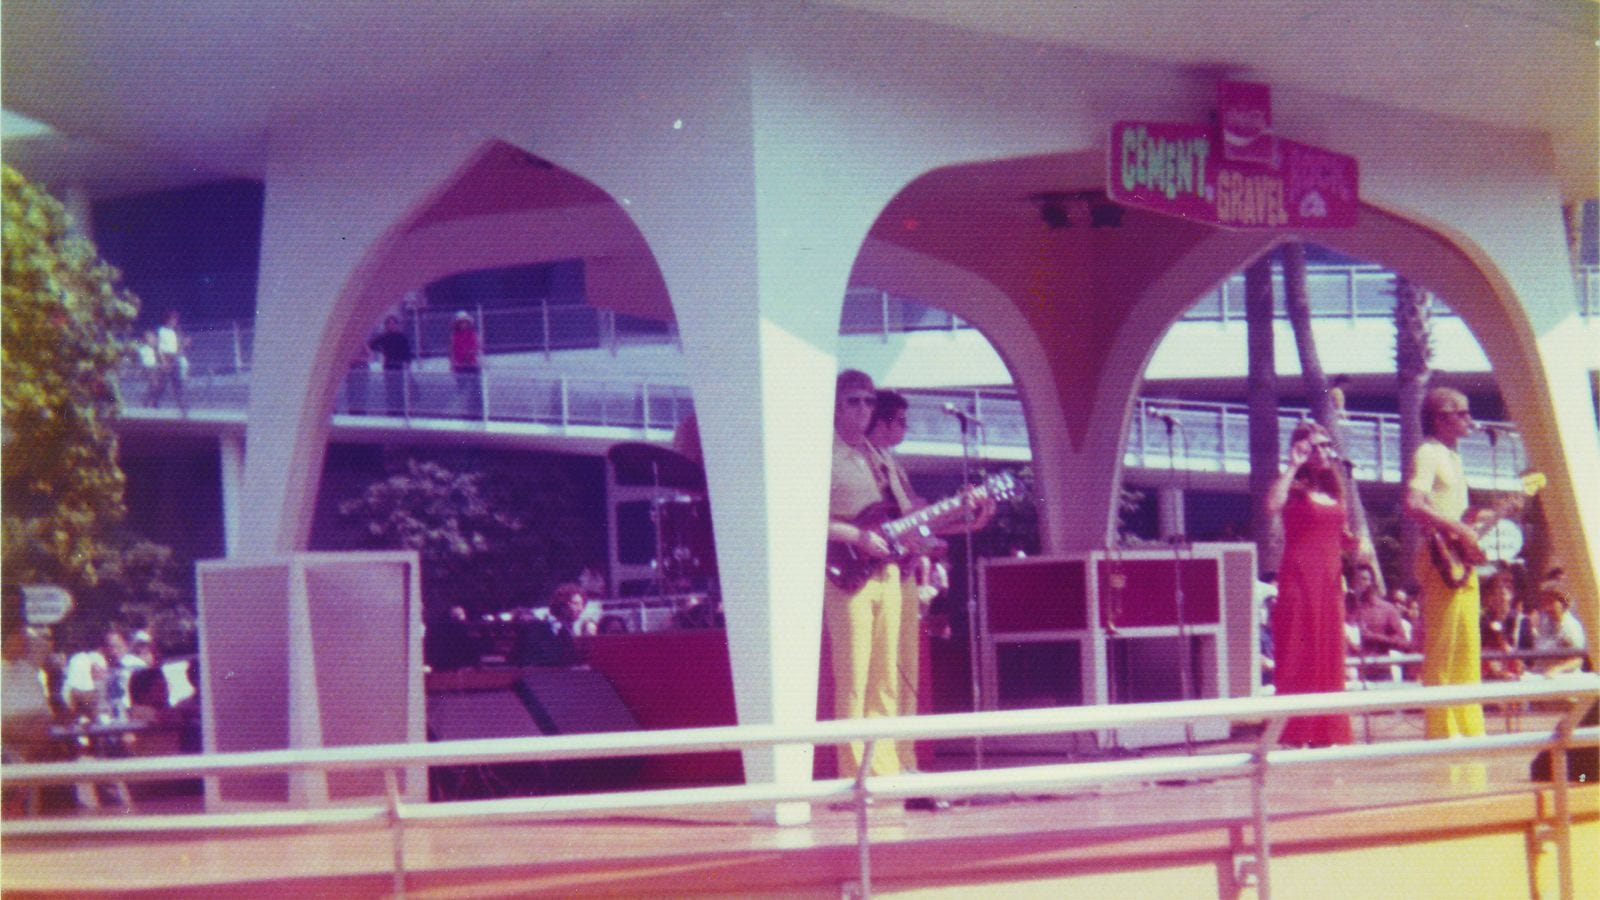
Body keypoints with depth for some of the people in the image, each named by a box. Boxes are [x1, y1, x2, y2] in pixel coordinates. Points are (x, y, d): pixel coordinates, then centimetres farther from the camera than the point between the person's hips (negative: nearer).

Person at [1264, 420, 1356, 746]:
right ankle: (1294, 734, -7)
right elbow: (1272, 506, -26)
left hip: (1329, 582, 7)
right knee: (1298, 657, -7)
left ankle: (1325, 732, 13)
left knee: (1329, 658, 8)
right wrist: (1292, 466, -19)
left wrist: (1355, 543, 3)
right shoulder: (1294, 488, -3)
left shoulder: (1334, 492, 17)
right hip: (1299, 581, -7)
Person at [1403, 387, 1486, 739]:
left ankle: (1468, 728, 16)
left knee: (1467, 649, 11)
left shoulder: (1451, 456, 21)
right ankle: (1442, 730, -5)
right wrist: (1458, 530, -24)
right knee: (1441, 650, -7)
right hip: (1443, 559, -10)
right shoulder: (1428, 453, -9)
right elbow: (1413, 506, -24)